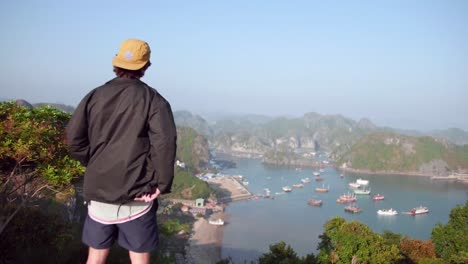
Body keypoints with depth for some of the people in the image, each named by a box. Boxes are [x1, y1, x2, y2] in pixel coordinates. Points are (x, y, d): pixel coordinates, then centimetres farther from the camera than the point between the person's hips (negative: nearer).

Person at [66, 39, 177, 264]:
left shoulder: (95, 96, 4)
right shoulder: (152, 99, -5)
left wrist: (96, 165, 12)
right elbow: (164, 142, -17)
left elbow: (74, 140, 0)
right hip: (136, 194, -3)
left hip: (99, 191, 3)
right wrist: (162, 184, -9)